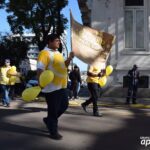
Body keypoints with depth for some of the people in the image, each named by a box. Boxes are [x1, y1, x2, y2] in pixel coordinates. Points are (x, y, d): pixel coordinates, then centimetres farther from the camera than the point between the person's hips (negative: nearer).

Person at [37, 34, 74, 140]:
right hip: (52, 87, -9)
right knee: (53, 109, 1)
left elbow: (63, 66, 26)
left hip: (61, 86, 9)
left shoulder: (58, 53, 16)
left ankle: (49, 120, 35)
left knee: (64, 105, 16)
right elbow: (40, 69, -20)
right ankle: (53, 132, 16)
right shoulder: (45, 53, -12)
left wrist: (69, 58, 10)